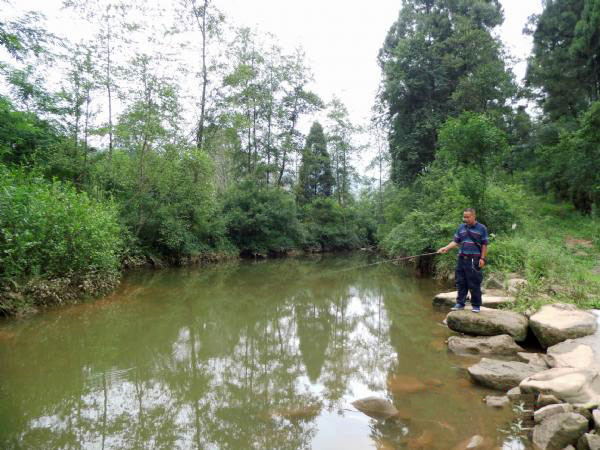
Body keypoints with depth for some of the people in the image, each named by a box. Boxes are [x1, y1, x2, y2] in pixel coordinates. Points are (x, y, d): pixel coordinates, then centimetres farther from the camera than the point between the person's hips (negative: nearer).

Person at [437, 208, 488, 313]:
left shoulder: (481, 228, -1)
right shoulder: (461, 227, 10)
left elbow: (484, 245, -1)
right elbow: (456, 242, 11)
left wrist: (482, 258, -8)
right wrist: (446, 248, -3)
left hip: (474, 260, -4)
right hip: (462, 259, 5)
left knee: (474, 284, 0)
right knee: (461, 282, 9)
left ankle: (476, 305, 12)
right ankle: (460, 303, 18)